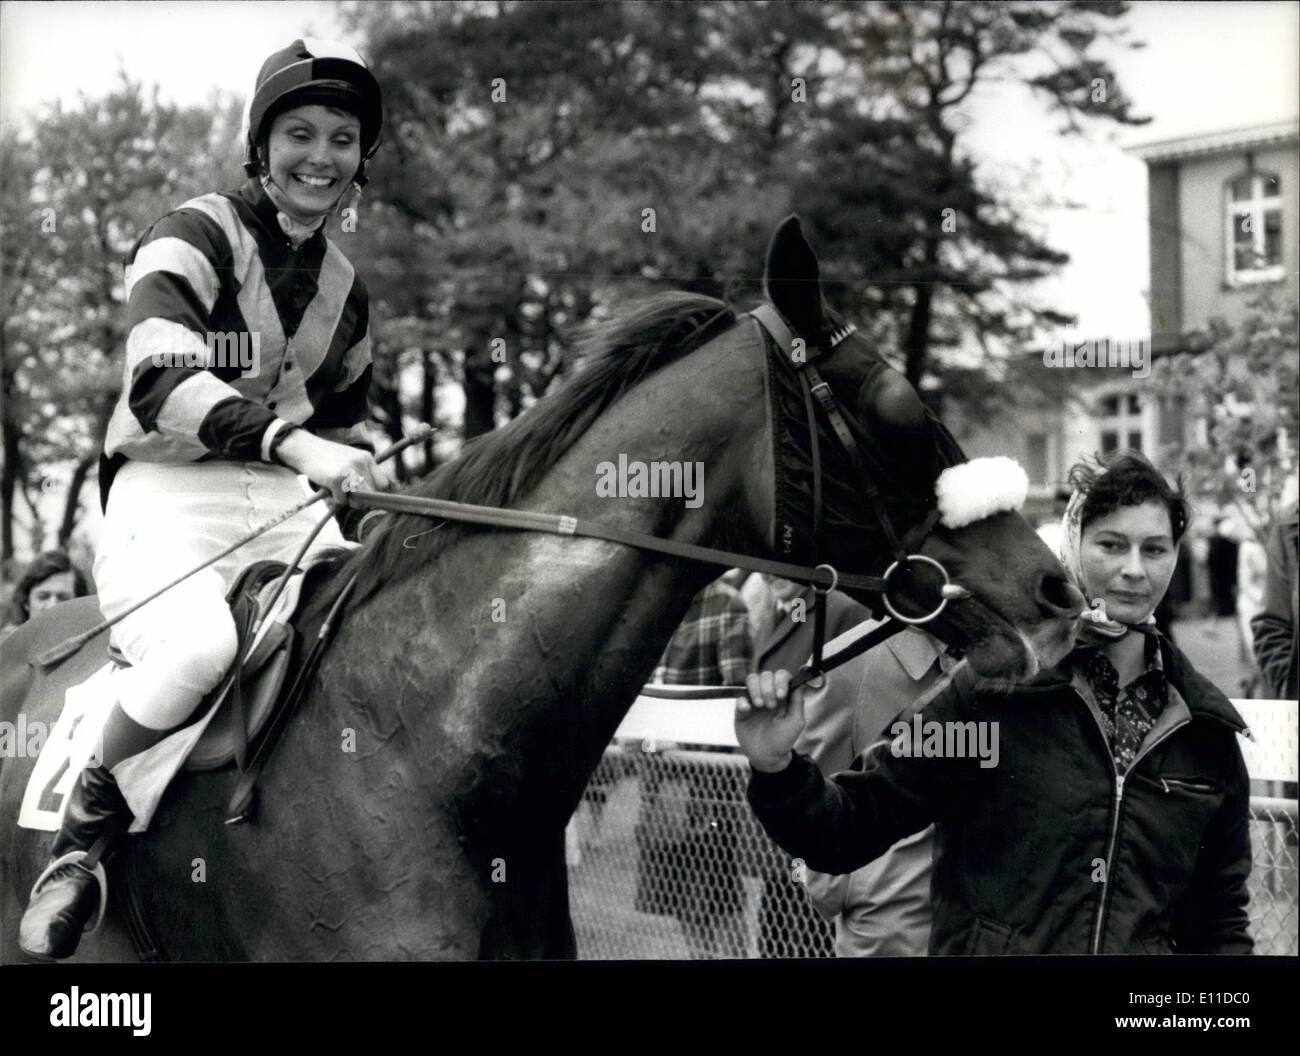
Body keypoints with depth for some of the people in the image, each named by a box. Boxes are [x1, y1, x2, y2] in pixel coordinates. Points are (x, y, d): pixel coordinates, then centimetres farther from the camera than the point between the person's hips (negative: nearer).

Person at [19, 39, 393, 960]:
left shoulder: (345, 287, 16)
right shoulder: (195, 240, -6)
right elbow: (163, 377, -24)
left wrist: (370, 491, 8)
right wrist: (293, 440, -38)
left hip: (282, 502, 7)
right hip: (166, 494, -6)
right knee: (198, 644, -35)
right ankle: (89, 819, -11)